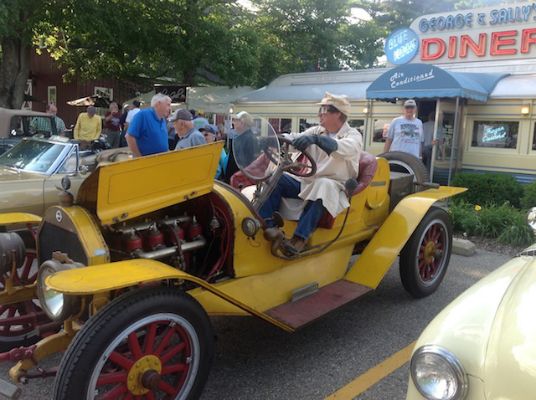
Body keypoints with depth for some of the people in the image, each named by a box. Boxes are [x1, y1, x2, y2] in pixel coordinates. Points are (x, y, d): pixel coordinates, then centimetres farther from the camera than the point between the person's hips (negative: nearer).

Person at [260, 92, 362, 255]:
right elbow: (294, 138, -1)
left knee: (323, 184, -39)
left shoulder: (353, 136, -2)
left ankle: (300, 237, -43)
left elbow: (345, 148, -27)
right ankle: (267, 225, -25)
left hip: (334, 188, -5)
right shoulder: (316, 131, 15)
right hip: (307, 182, 5)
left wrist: (316, 139, -43)